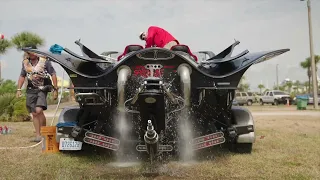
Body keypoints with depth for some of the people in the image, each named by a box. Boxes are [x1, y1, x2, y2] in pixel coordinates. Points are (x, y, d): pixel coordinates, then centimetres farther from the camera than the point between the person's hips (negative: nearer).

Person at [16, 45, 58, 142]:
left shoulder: (44, 61, -7)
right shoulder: (25, 62, 7)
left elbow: (53, 74, -5)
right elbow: (22, 76, 17)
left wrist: (55, 89, -8)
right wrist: (19, 89, 8)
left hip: (42, 89, -5)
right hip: (31, 90, 5)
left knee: (39, 110, -21)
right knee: (34, 114, 3)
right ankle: (38, 135, 10)